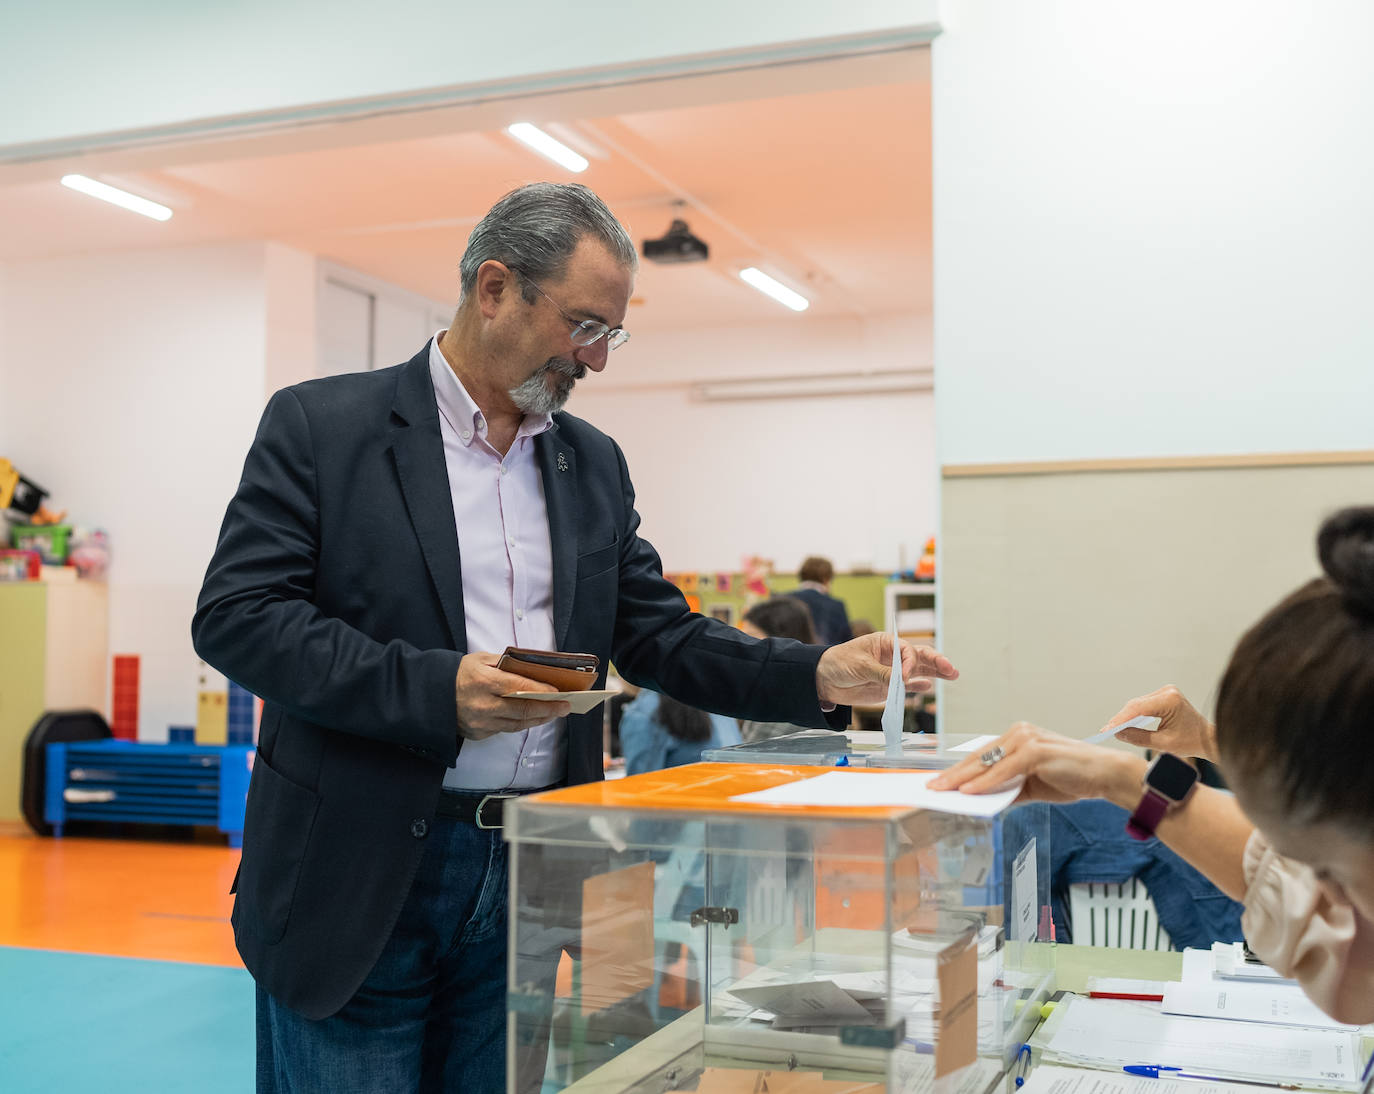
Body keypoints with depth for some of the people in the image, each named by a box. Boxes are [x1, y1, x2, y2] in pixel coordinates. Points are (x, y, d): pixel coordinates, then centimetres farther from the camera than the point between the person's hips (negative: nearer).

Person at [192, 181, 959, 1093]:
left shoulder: (594, 463, 11)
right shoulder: (321, 426, -4)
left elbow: (659, 635, 11)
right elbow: (234, 614, -11)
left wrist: (820, 676, -5)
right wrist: (436, 691, -22)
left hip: (531, 880, 5)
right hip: (361, 880, -4)